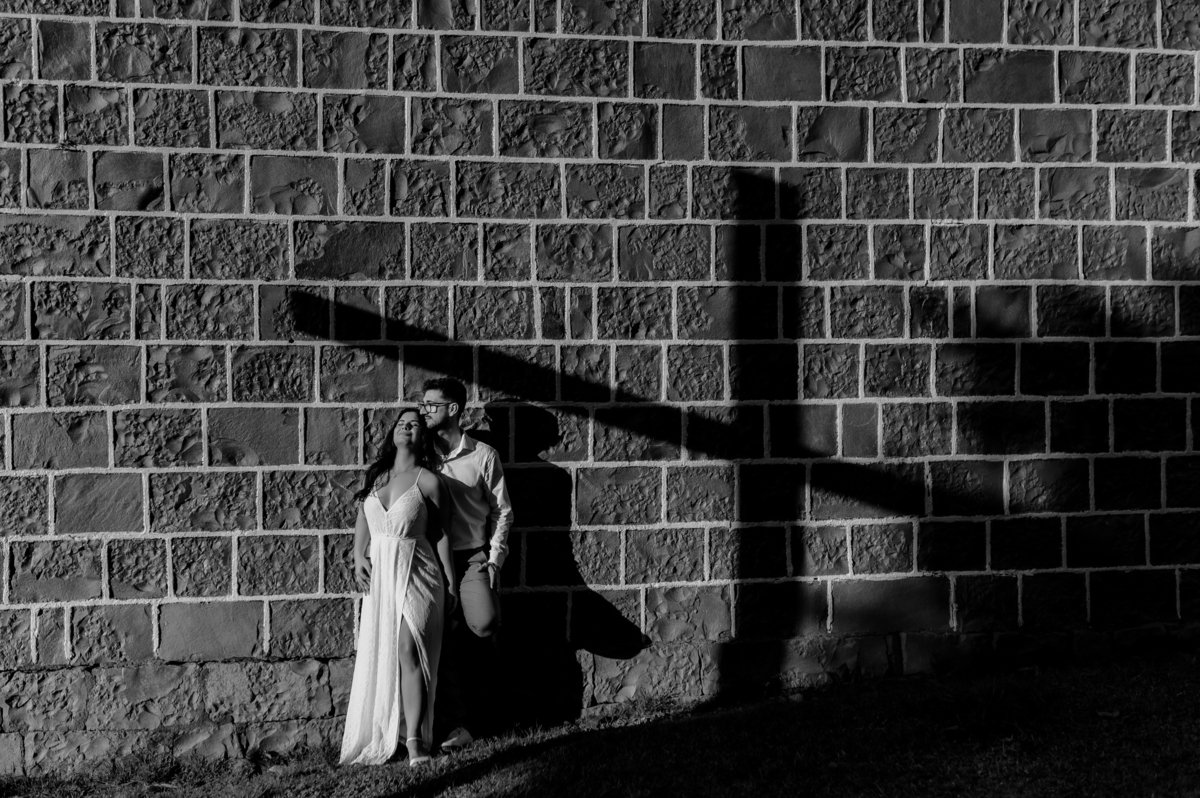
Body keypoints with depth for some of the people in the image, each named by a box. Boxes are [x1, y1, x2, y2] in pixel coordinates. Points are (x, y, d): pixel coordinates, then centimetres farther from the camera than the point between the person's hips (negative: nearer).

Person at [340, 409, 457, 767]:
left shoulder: (428, 481, -4)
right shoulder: (376, 475, 10)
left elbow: (441, 534, -1)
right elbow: (362, 521, 18)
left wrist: (451, 583, -1)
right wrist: (358, 558, 2)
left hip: (415, 574, -5)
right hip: (379, 573, 5)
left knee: (408, 651, -16)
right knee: (377, 655, 5)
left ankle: (414, 740, -17)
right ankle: (378, 738, 12)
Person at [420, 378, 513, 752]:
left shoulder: (483, 456, -1)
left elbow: (501, 510, 3)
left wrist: (494, 559, -5)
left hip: (473, 556, -2)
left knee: (485, 623, -25)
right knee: (443, 641, -4)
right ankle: (458, 725, 4)